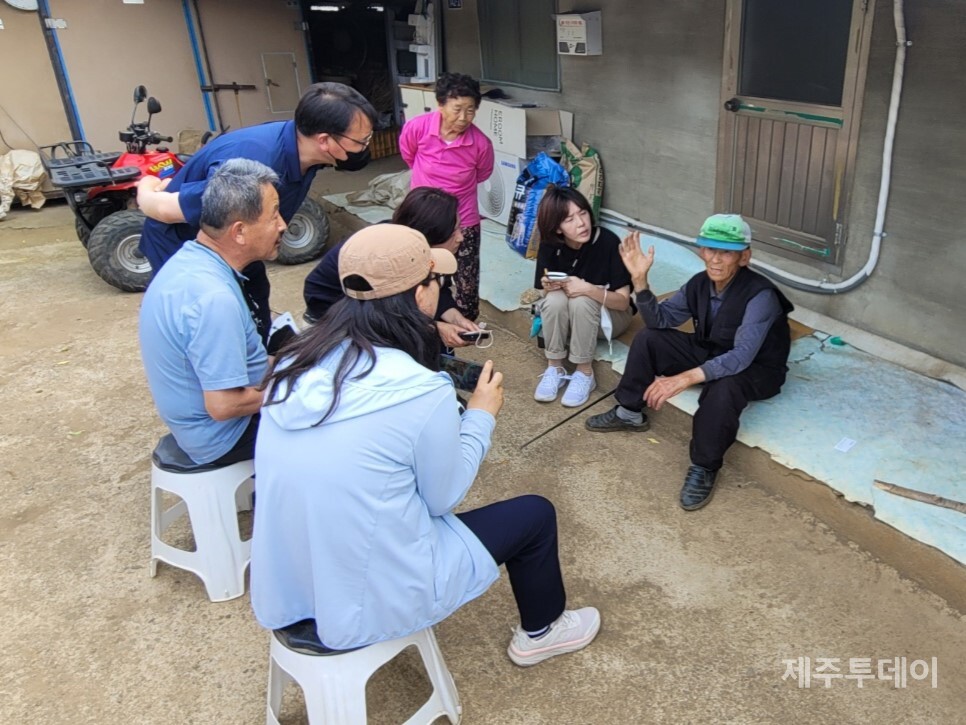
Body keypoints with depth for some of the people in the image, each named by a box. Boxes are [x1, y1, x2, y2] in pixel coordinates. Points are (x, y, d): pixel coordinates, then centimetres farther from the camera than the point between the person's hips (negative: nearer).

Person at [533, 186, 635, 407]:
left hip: (610, 314, -2)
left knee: (581, 301, -34)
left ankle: (584, 373, -19)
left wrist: (588, 289, -37)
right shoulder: (549, 246, -15)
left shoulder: (607, 242, -24)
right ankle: (554, 368, -15)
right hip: (566, 317, 3)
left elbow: (623, 301, -22)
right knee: (555, 299, -31)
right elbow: (546, 296, -7)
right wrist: (549, 287, -30)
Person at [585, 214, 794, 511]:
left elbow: (741, 357, -40)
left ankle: (704, 469, -19)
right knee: (648, 338, -5)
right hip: (711, 352, 7)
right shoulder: (699, 283, -10)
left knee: (722, 389, -40)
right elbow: (660, 319, -4)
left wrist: (685, 378, -51)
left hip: (756, 369, -7)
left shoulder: (760, 295, -31)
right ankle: (630, 413, 9)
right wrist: (640, 279, -20)